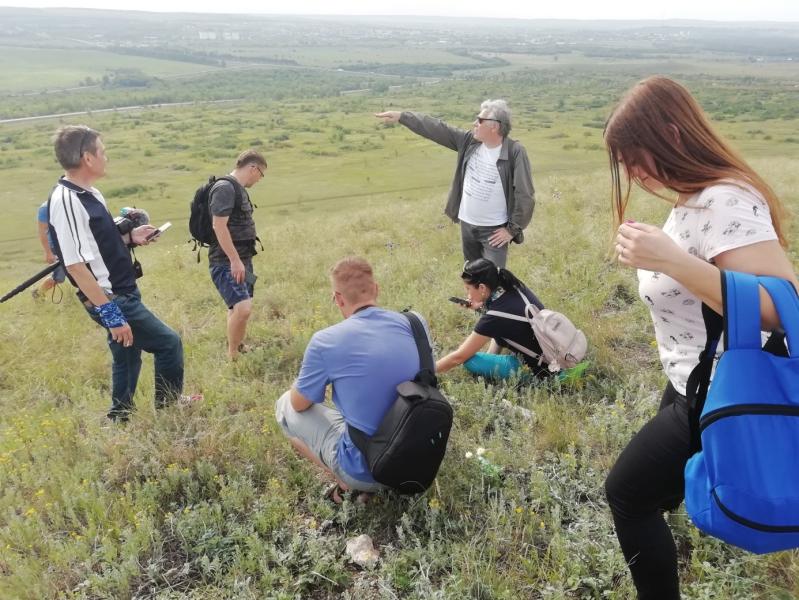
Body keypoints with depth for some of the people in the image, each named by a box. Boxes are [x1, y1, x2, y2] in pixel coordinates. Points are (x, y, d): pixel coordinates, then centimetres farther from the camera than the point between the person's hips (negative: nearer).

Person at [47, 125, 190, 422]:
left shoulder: (89, 193, 8)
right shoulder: (66, 201, -21)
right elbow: (76, 265, -25)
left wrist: (129, 237, 3)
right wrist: (109, 313, -25)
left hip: (123, 292, 9)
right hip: (111, 298, -9)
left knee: (128, 358, 19)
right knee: (169, 343, -1)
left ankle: (119, 420, 33)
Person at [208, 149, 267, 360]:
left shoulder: (239, 189, 15)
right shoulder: (225, 188, -15)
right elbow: (219, 226, -21)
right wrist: (235, 260, -22)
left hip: (241, 261, 10)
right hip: (226, 263, -10)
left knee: (239, 308, 18)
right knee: (243, 308, -18)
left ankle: (239, 349, 33)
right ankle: (232, 357, -6)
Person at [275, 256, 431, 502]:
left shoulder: (326, 341, -16)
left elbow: (300, 404, 0)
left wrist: (313, 373, 22)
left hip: (367, 470, -5)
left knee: (286, 405, 13)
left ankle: (348, 484, 4)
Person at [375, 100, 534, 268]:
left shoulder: (515, 152, -19)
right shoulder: (469, 140, -3)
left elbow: (525, 195, -17)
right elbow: (437, 129, 0)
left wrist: (513, 229, -15)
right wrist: (401, 116, -1)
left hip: (494, 230, -6)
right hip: (467, 224, 6)